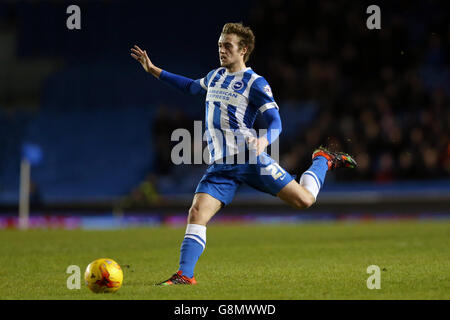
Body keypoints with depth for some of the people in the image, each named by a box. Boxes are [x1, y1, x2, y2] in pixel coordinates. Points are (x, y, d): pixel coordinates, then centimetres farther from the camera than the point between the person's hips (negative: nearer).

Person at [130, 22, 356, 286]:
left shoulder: (255, 83, -5)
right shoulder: (216, 76, 15)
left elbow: (275, 122, -10)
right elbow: (192, 87, 37)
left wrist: (264, 141, -32)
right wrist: (154, 71, 33)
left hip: (251, 158, -4)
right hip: (220, 166, 4)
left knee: (304, 200, -5)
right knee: (197, 214, -16)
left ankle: (324, 160, 23)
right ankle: (185, 275, -15)